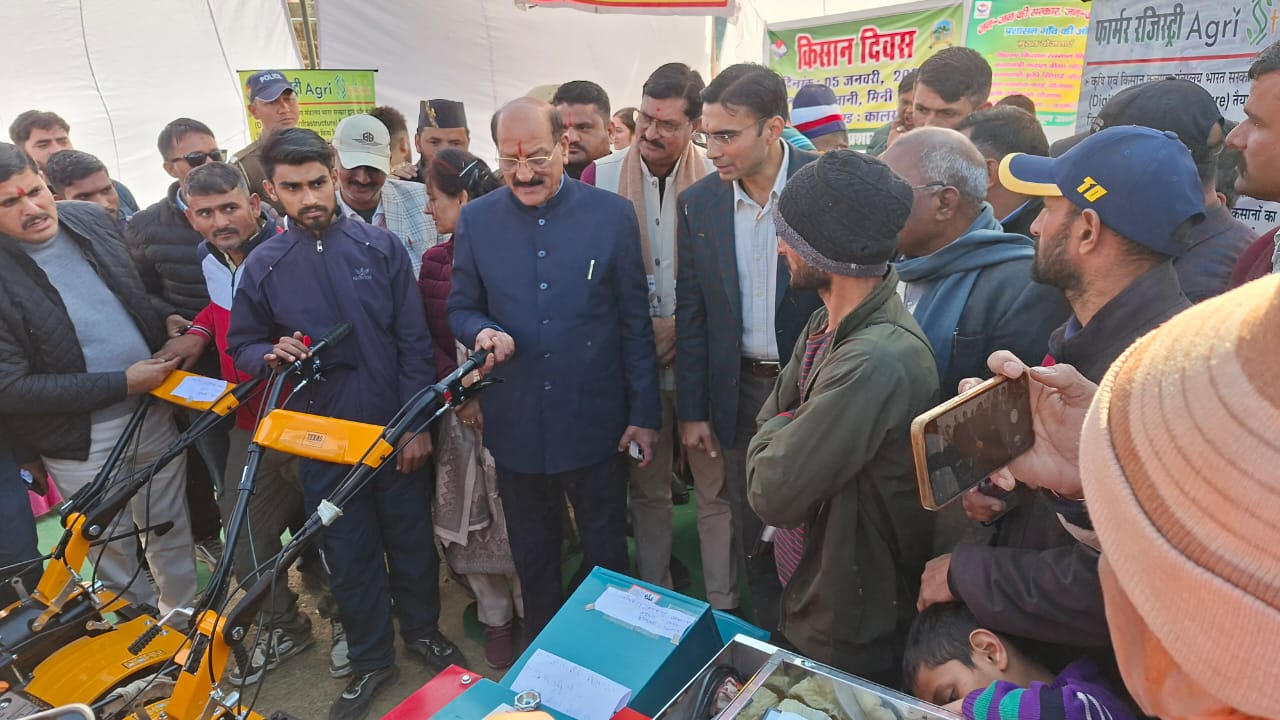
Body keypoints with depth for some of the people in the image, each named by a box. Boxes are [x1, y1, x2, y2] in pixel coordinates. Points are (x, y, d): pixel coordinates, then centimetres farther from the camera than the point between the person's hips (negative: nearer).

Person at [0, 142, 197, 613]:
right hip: (80, 438, -4)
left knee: (173, 531, 20)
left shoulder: (92, 219, -1)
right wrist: (122, 384, -20)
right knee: (113, 551, 12)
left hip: (153, 409, 5)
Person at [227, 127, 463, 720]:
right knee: (348, 552, 13)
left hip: (393, 427, -1)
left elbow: (414, 342, -3)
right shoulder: (263, 266, -1)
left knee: (410, 537, 14)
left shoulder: (380, 246, -4)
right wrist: (271, 354, -14)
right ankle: (370, 660, 33)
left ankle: (423, 631, 38)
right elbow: (241, 346, 9)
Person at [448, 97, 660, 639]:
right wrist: (483, 331, -18)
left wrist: (644, 414, -3)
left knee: (607, 555, 16)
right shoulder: (476, 219, -1)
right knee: (533, 560, 21)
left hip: (596, 423, -1)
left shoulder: (613, 214, -6)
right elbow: (460, 309, 7)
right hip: (516, 426, 2)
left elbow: (635, 323, -3)